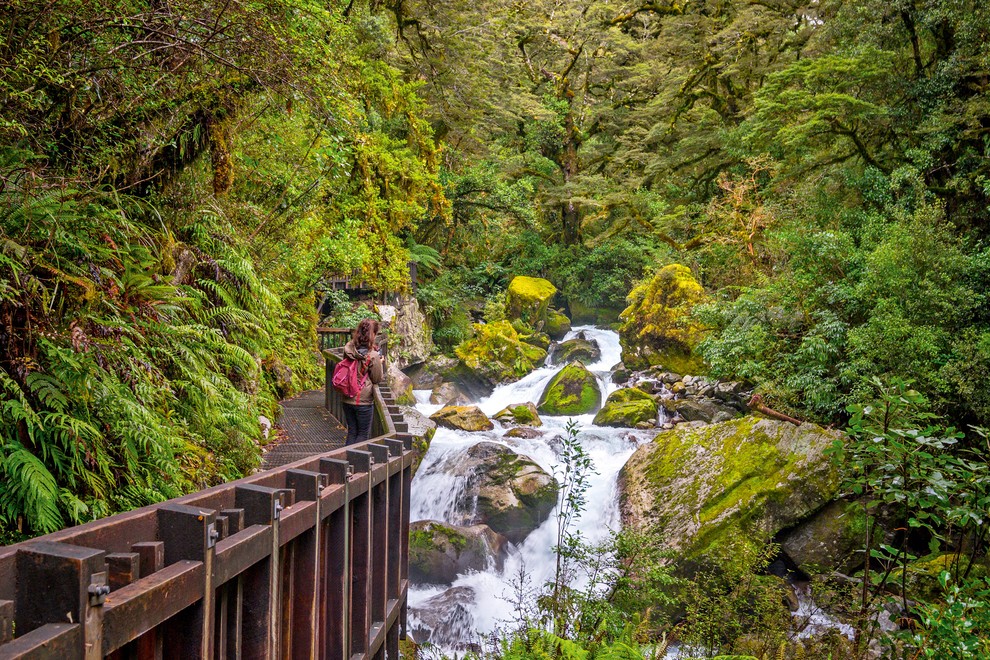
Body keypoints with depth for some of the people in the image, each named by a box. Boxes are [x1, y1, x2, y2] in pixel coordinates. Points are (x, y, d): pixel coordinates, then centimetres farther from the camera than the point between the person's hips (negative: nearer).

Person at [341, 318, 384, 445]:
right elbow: (377, 379, -7)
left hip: (348, 399, 5)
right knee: (363, 434, 9)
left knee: (351, 433, 17)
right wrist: (379, 363, 8)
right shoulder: (373, 356, -18)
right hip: (364, 401, -5)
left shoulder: (348, 349, -3)